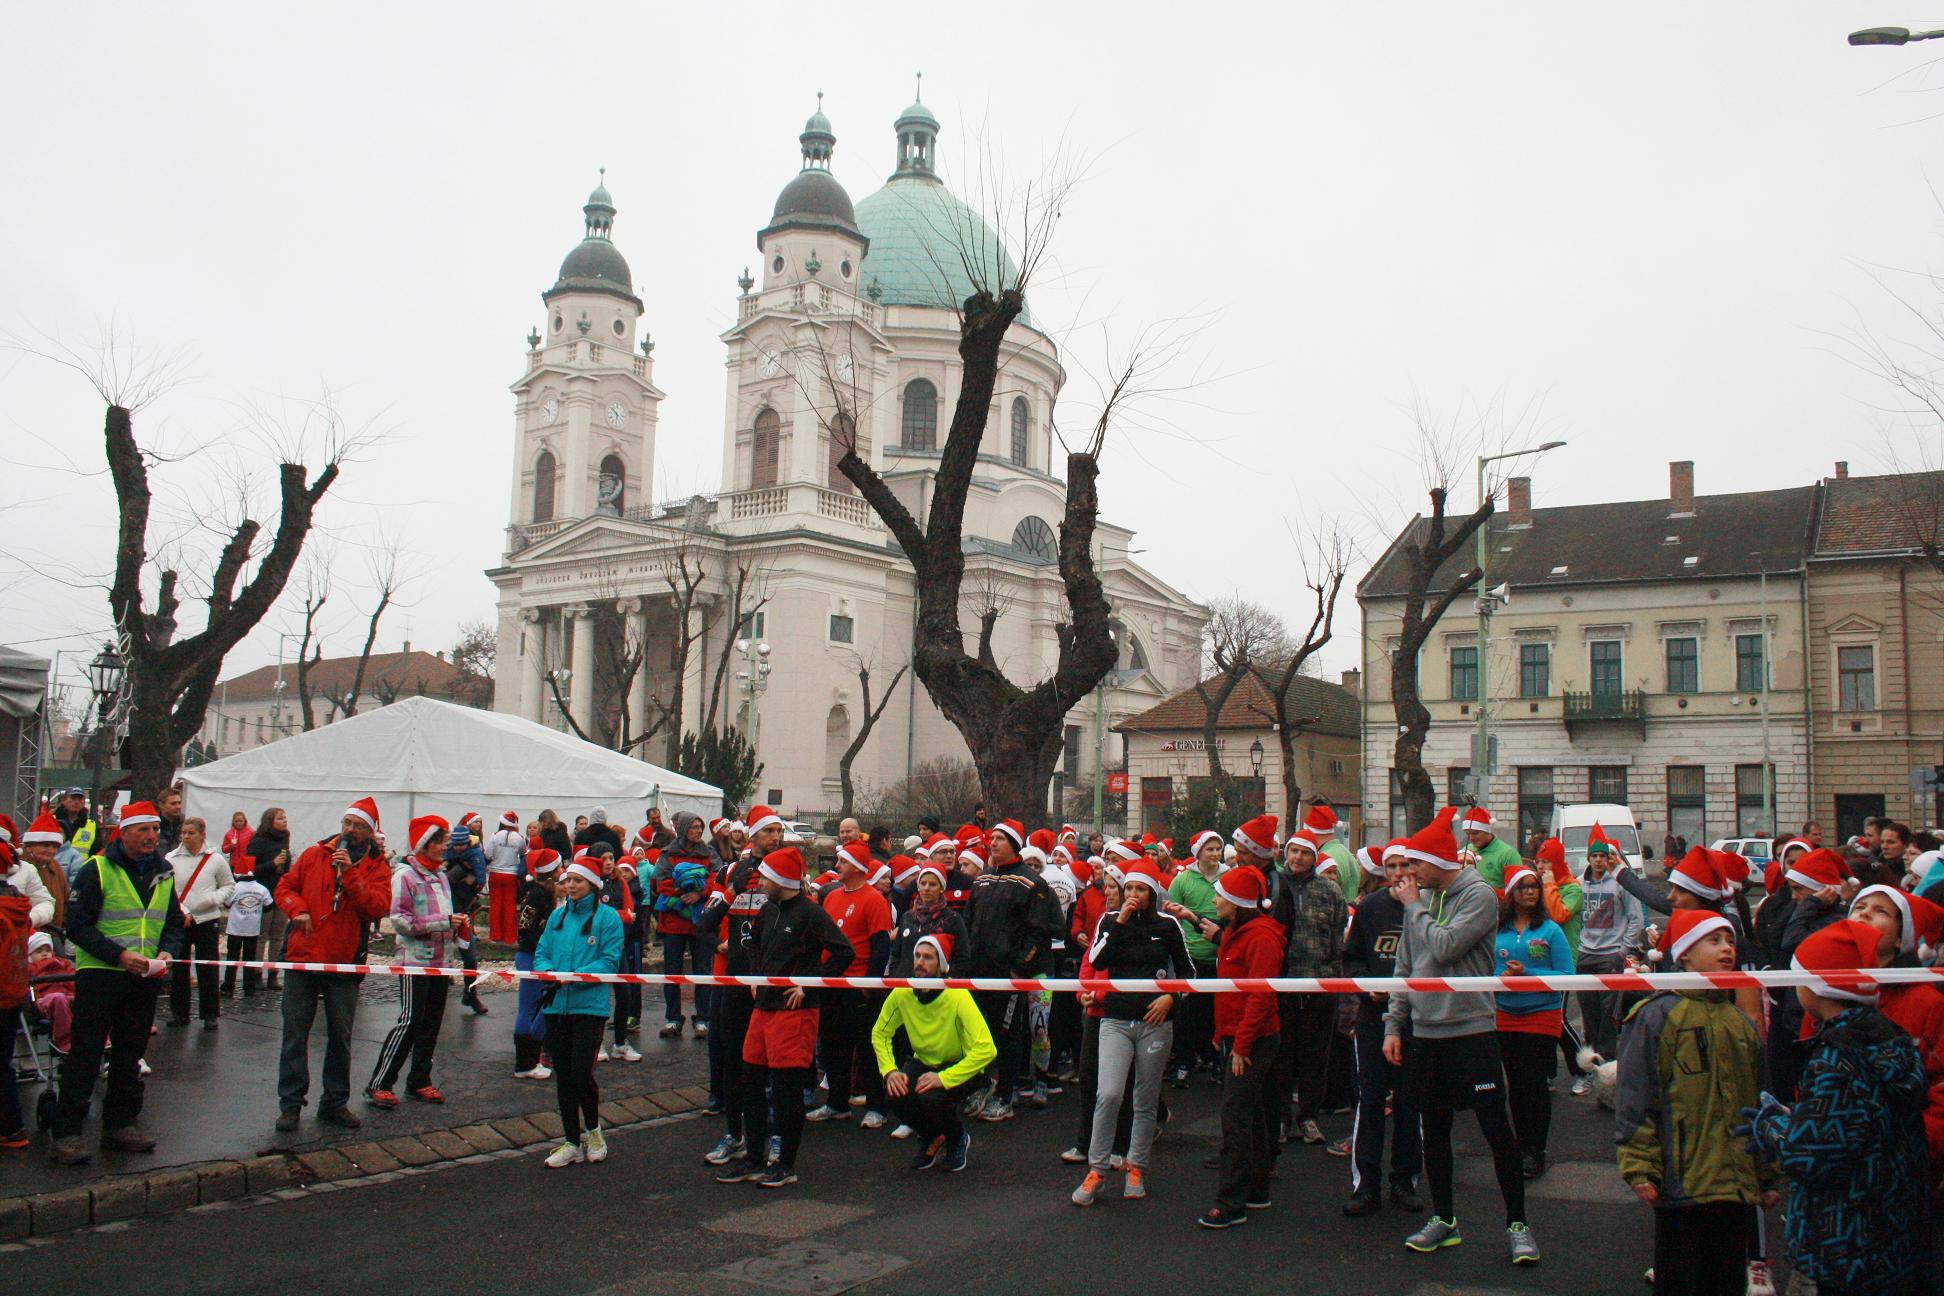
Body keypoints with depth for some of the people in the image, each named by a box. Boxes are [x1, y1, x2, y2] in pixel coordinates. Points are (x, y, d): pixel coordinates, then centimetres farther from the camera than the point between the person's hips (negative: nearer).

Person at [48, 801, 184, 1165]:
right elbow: (78, 926, -11)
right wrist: (120, 955, -20)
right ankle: (66, 1132, 1)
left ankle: (120, 1123, 23)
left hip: (145, 979, 6)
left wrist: (167, 953, -4)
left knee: (130, 1054, 13)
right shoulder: (97, 870, -7)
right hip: (99, 975, -5)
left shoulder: (164, 873, 11)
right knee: (85, 1054, -4)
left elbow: (174, 923, 17)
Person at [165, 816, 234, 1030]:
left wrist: (215, 898, -10)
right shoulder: (171, 859, -1)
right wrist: (182, 912, -13)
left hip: (207, 920, -1)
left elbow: (229, 886, 8)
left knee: (208, 969, 0)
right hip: (178, 921, 1)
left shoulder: (216, 859, -1)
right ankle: (179, 1012, 21)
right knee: (178, 967, 9)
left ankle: (210, 1014, 9)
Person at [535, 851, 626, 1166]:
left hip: (589, 1006, -5)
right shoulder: (558, 915, 11)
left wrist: (572, 977, -21)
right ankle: (572, 1141, 21)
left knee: (581, 1073, -10)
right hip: (556, 1006, 6)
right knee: (563, 1076, 10)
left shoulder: (607, 917, -6)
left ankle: (593, 1128, 17)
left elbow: (609, 962, -11)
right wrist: (548, 972, -10)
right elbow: (541, 953, 13)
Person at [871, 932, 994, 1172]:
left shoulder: (958, 997, -27)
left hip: (960, 1068, -4)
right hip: (922, 1062, 4)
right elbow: (879, 1033, 1)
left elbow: (986, 1050, -33)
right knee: (896, 1095, -25)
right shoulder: (902, 993, -14)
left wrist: (943, 1078, -36)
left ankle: (959, 1139, 5)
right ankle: (931, 1139, 9)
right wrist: (890, 1070, -15)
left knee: (931, 1098, -32)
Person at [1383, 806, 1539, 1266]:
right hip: (1424, 1033, 6)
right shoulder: (1421, 898, 8)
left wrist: (1414, 906, -10)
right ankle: (1443, 1219, 25)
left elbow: (1444, 947, -22)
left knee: (1497, 1129, -2)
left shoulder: (1479, 895, -10)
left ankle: (1517, 1223, 11)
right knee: (1434, 1129, 12)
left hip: (1471, 1030, -6)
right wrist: (1394, 1025, 9)